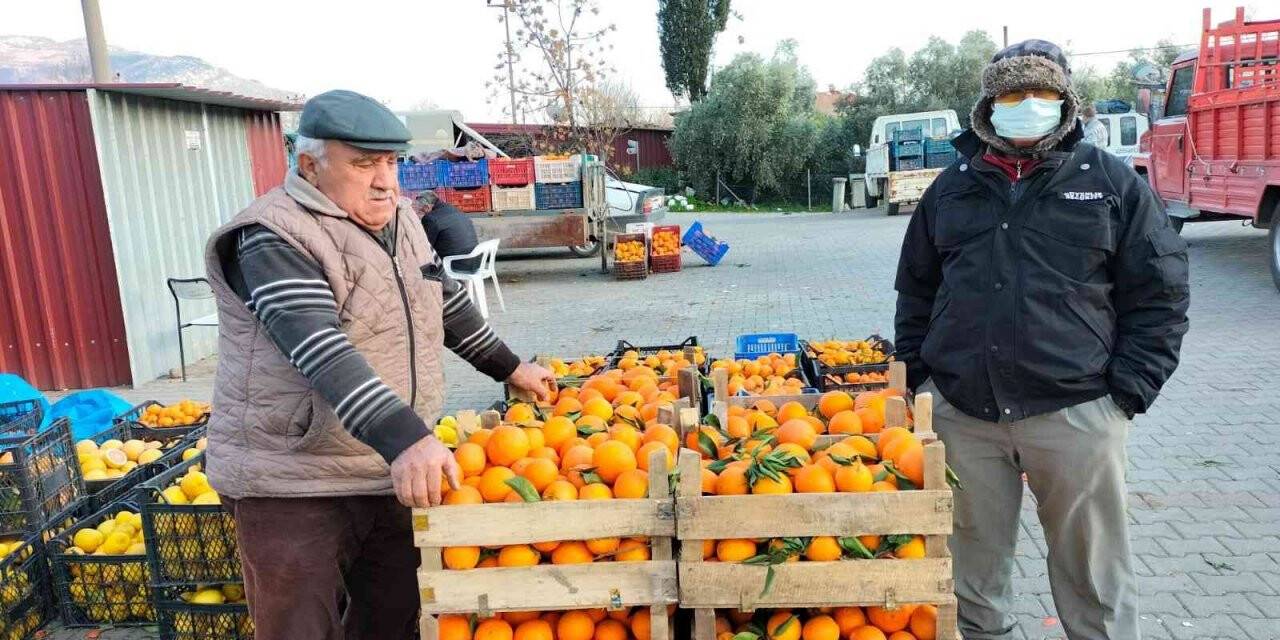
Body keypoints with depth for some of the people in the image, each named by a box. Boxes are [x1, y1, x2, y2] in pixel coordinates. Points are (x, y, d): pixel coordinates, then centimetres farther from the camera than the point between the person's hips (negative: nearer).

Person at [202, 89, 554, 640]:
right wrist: (405, 438, -41)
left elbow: (447, 303, 20)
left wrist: (510, 368, 23)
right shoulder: (273, 239, -17)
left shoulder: (399, 220, 8)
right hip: (293, 483, -7)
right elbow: (321, 350, -31)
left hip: (391, 471, 7)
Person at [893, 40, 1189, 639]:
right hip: (960, 412, 2)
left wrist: (1126, 393, -5)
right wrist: (918, 377, 8)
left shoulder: (1112, 181, 4)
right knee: (972, 568, 14)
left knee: (1093, 575, 10)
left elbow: (1159, 293, 3)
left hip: (1073, 413, -2)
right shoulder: (953, 187, 11)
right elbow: (915, 289, 16)